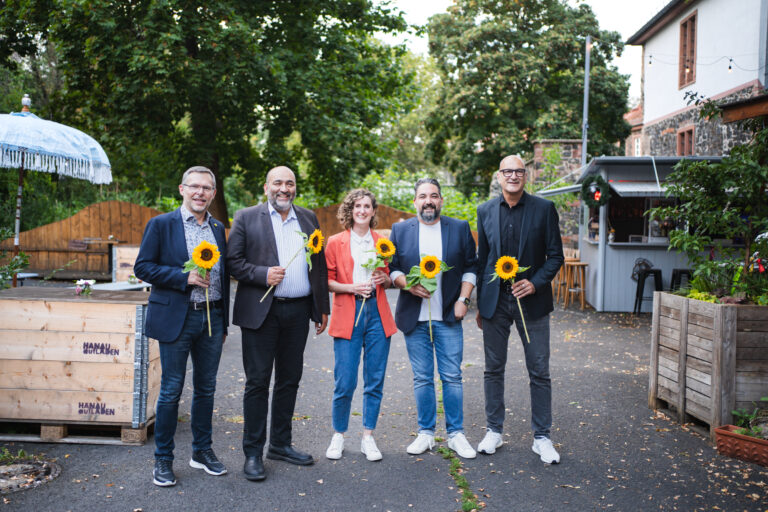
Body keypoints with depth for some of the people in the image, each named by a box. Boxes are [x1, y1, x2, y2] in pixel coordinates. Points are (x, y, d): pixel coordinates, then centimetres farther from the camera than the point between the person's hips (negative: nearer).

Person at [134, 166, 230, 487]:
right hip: (177, 319, -4)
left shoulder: (218, 228, 11)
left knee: (206, 388, 13)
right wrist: (184, 277, -18)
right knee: (171, 391, 2)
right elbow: (143, 267, -7)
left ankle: (202, 451, 27)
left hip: (212, 319, 5)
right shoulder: (161, 225, -2)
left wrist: (224, 322, 14)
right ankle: (163, 459, 16)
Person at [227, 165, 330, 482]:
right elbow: (232, 262, -3)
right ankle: (253, 452, 11)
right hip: (261, 311, -4)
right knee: (258, 382, 0)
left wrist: (322, 308, 12)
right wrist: (263, 275, -18)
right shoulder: (246, 218, 1)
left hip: (298, 312, 4)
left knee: (289, 380, 12)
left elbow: (320, 265, 15)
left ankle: (280, 444, 26)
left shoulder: (309, 219, 13)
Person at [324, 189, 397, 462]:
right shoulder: (335, 242, 4)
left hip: (377, 314, 3)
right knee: (344, 383, -4)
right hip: (347, 315, -2)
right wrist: (351, 287, -13)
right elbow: (326, 281, 3)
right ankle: (338, 435, 16)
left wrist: (384, 279, -3)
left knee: (375, 381, 4)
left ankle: (368, 437, 17)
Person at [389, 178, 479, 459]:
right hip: (414, 318, 1)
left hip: (448, 318, 0)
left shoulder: (460, 228, 5)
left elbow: (471, 267, 7)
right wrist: (408, 284, -12)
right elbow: (391, 267, 7)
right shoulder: (400, 230, 6)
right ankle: (426, 433, 19)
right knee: (422, 378, 7)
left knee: (452, 377, 2)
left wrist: (464, 299, -3)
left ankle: (456, 434, 14)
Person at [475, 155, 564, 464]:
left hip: (531, 300, -2)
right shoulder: (485, 211, 6)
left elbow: (555, 255, 0)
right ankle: (494, 431, 24)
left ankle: (542, 437, 15)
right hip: (495, 300, 2)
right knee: (493, 369, 10)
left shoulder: (544, 209, -1)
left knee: (539, 372, 3)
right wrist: (480, 304, 9)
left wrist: (535, 282, -16)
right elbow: (481, 258, 10)